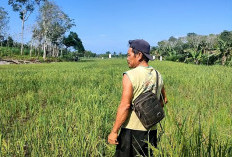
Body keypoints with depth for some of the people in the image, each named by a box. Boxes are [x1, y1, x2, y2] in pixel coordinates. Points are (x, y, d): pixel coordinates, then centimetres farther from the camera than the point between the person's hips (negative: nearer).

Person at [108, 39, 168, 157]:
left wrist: (114, 131, -15)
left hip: (132, 130, -6)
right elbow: (164, 100, 19)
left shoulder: (130, 76, -14)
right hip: (151, 130, 6)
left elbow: (125, 106, -19)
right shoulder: (157, 76, 7)